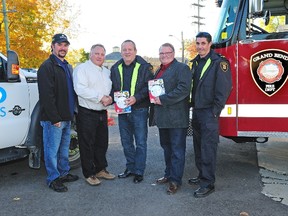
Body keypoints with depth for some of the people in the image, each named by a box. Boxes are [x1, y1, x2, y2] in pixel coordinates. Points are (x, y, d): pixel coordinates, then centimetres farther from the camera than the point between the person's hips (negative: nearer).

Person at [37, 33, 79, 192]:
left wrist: (72, 112, 16)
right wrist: (54, 118, -20)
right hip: (53, 119, -8)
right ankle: (53, 178, 12)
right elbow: (47, 95, -18)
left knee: (64, 148, 17)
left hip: (67, 117, 9)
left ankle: (64, 173, 30)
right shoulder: (47, 66, -11)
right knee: (52, 149, 1)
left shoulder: (67, 67, 17)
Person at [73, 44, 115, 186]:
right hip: (87, 114, -7)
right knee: (87, 145, 1)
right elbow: (80, 89, -20)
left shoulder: (106, 72, 17)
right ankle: (89, 174, 12)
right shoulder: (82, 69, -7)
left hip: (102, 113, 7)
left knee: (102, 143, 15)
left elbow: (111, 88, 22)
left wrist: (110, 98, -2)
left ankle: (100, 169, 29)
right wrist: (100, 97, -21)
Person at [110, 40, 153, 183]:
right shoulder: (115, 68, 10)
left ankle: (139, 171, 14)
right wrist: (114, 97, -5)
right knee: (126, 142, 15)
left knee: (140, 142, 2)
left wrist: (136, 98, -21)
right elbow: (112, 88, 15)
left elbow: (150, 86, -10)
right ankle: (130, 168, 30)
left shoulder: (144, 67, -6)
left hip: (139, 110, -5)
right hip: (122, 111, 5)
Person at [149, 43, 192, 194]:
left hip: (176, 118, -9)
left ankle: (175, 180, 8)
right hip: (162, 118, 9)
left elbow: (184, 89, -21)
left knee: (177, 150, 0)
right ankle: (169, 174, 31)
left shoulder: (181, 68, -8)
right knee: (166, 147, 18)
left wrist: (163, 100, -22)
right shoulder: (158, 71, 19)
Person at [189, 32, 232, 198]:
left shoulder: (219, 62, -10)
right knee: (198, 146, 14)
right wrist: (193, 106, 11)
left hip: (209, 112, -8)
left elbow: (224, 88, -14)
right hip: (197, 111, 8)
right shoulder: (196, 62, 13)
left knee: (208, 148, -4)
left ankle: (208, 184, 5)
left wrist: (215, 111, -15)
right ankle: (202, 176, 28)